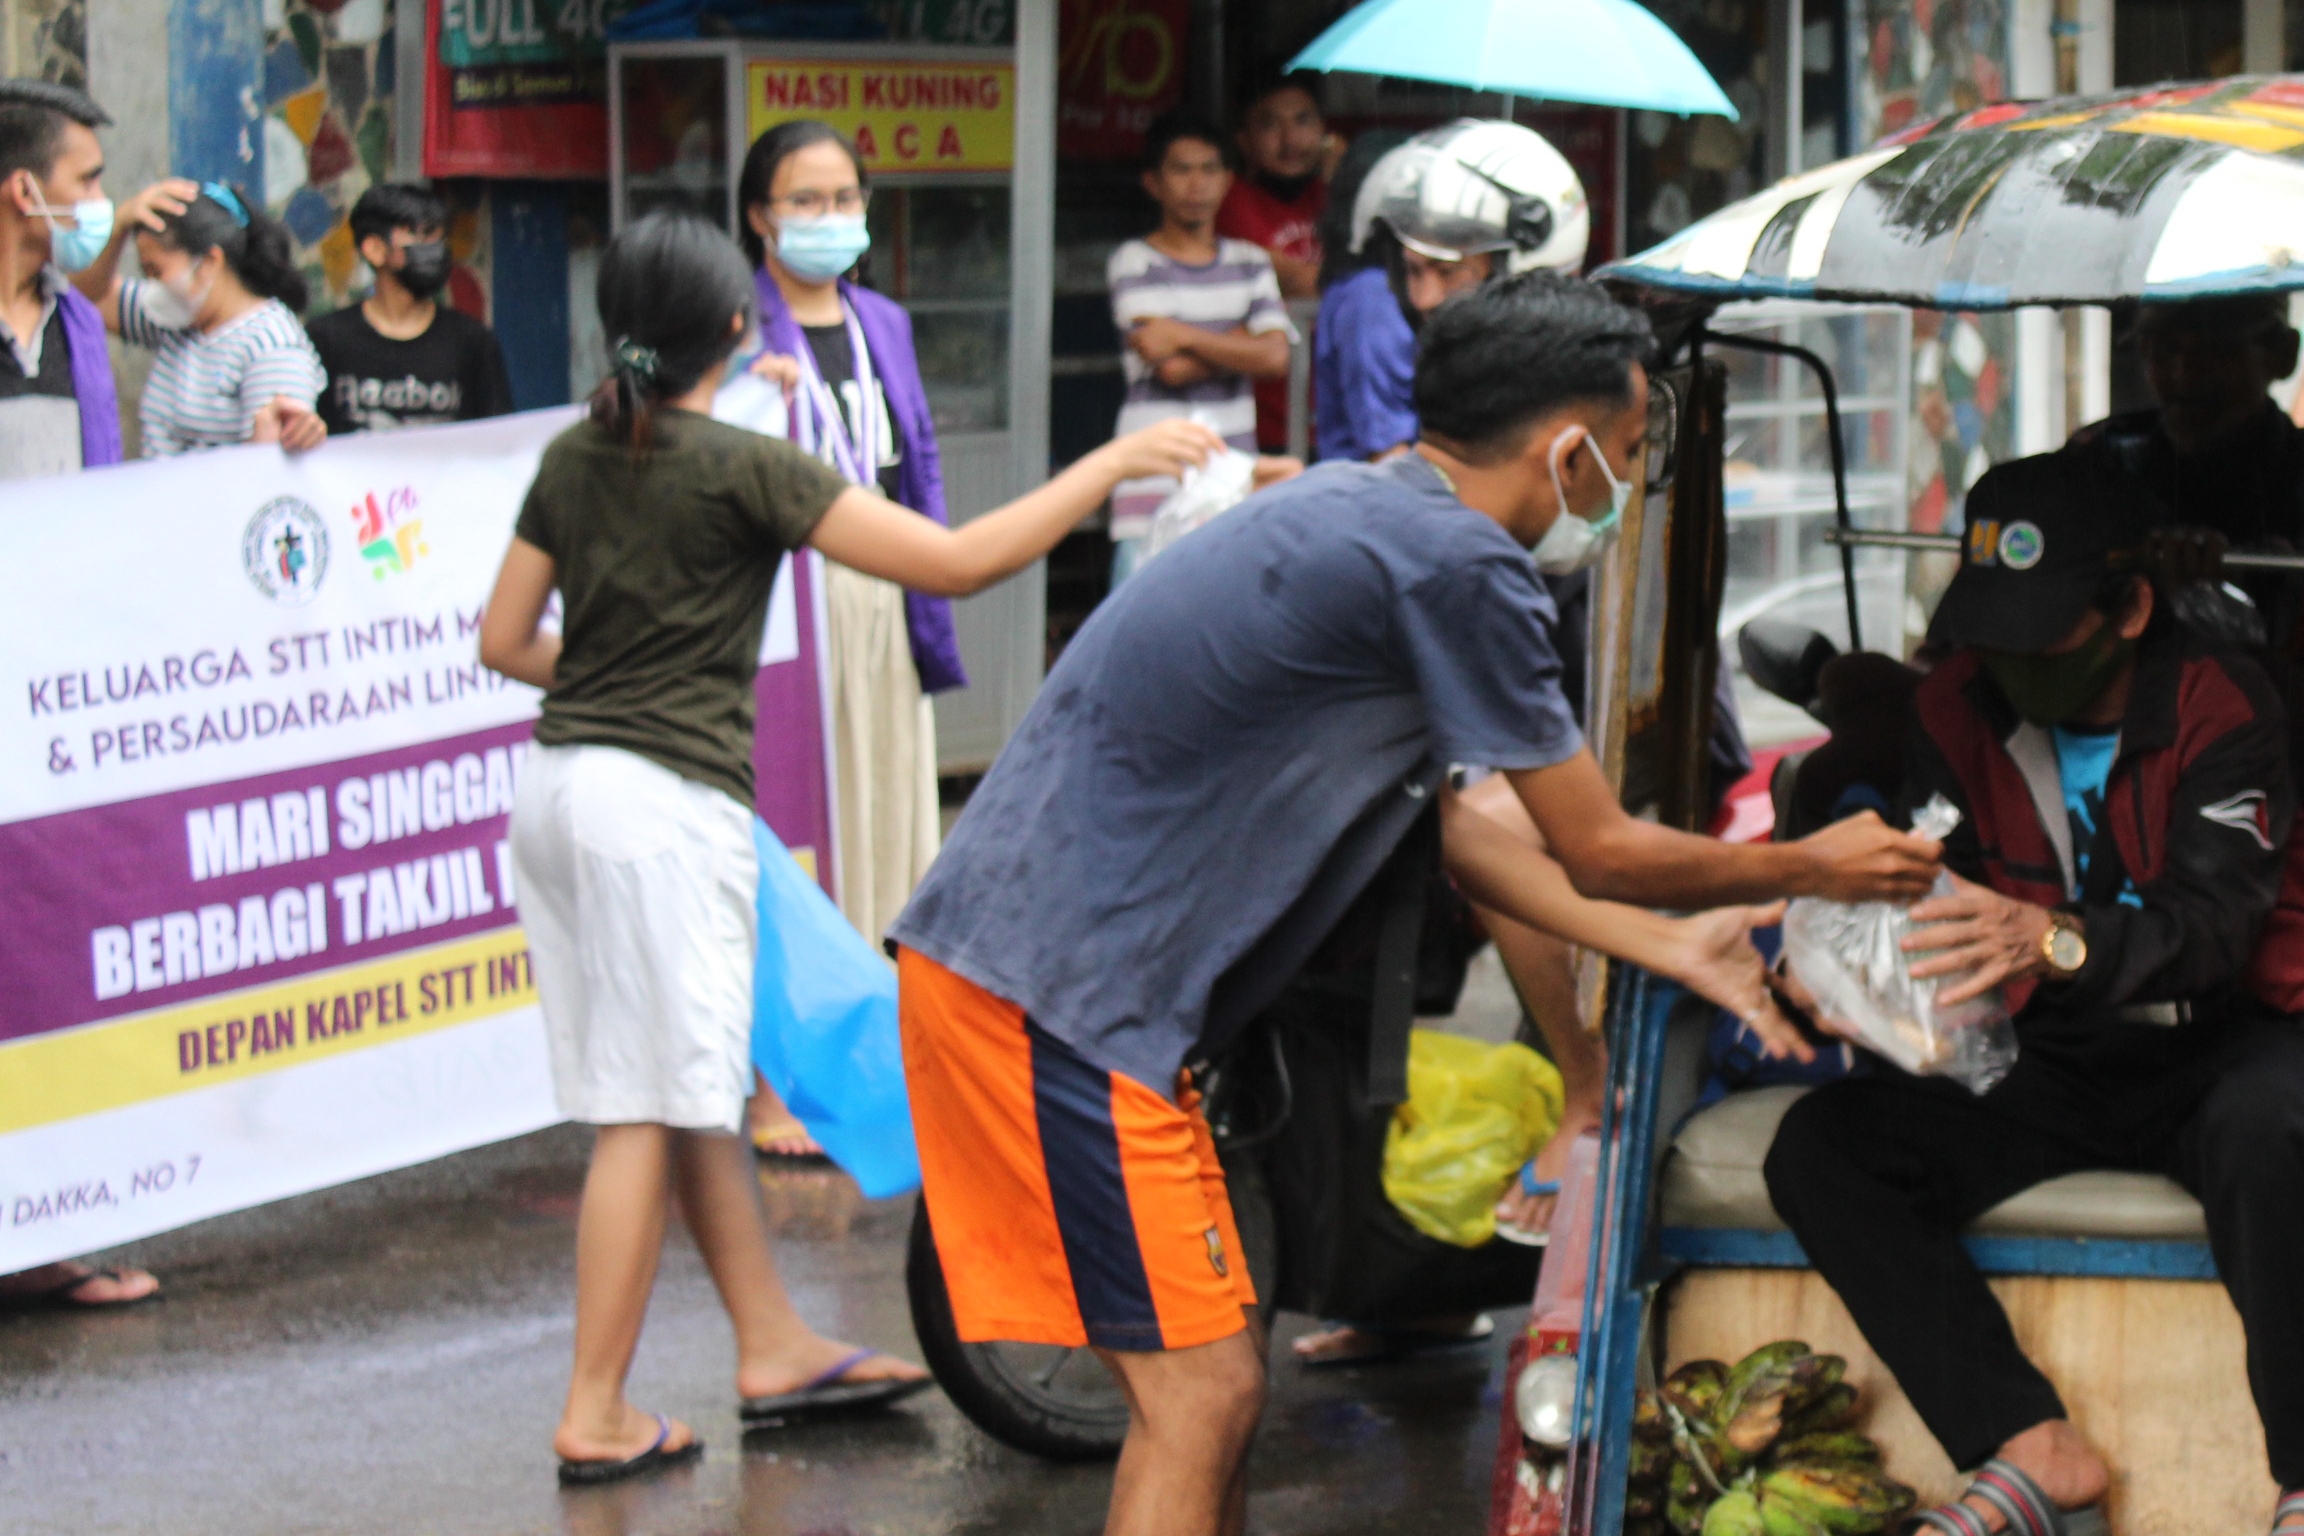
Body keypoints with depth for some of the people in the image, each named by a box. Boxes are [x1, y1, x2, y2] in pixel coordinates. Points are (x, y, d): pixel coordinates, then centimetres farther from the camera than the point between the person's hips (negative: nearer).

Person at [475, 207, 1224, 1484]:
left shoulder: (576, 458, 8)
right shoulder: (744, 468, -12)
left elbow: (503, 640, 13)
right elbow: (958, 562, -14)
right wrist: (1111, 465, -6)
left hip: (559, 790, 8)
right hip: (665, 803, -8)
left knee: (700, 1087, 17)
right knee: (651, 1111, -2)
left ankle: (773, 1346, 27)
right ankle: (594, 1416, 0)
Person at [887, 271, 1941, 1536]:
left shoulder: (1360, 511, 17)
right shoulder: (1456, 563, -14)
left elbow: (1452, 829, 23)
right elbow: (1599, 853, -5)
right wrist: (1810, 869, 12)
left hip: (1011, 952, 10)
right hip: (1053, 991, -10)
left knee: (1200, 1387, 16)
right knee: (1201, 1392, -7)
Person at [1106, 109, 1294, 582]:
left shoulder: (1250, 263, 13)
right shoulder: (1133, 263, 0)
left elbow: (1275, 357, -2)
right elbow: (1171, 368, -11)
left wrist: (1185, 336, -9)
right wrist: (1244, 341, 0)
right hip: (1155, 485, -4)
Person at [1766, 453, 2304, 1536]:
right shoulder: (1960, 704, 3)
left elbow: (2213, 921, -23)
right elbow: (1922, 895, 2)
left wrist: (2052, 940, -43)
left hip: (2202, 1055, -4)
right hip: (2036, 1072, 4)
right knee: (1819, 1145, -21)